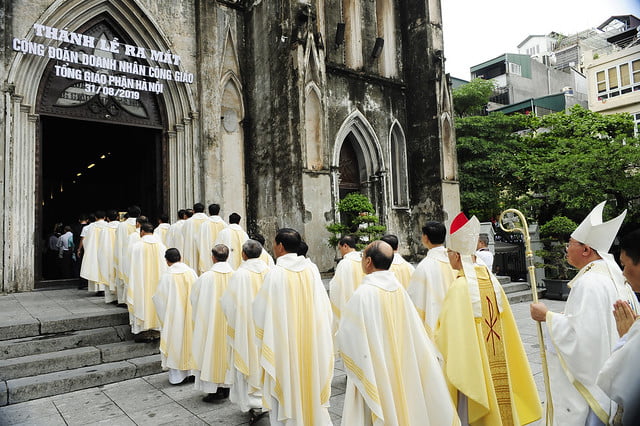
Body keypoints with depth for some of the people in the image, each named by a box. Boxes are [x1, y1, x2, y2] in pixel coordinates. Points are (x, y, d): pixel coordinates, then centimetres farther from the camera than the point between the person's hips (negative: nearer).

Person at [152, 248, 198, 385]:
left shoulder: (167, 276, -14)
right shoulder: (191, 272, -5)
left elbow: (159, 298, -6)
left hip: (174, 316, -3)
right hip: (191, 316, 3)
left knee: (175, 341, 8)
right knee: (190, 337, 15)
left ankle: (176, 375, 15)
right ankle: (191, 370, 24)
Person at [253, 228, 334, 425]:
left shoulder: (275, 273, -16)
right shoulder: (311, 269, -5)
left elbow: (261, 309, -9)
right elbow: (323, 305, 1)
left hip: (283, 340, -4)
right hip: (311, 341, 4)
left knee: (286, 387, 9)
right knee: (310, 380, 18)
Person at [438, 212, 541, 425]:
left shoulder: (459, 287, -21)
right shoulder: (492, 280, -1)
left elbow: (445, 334, -17)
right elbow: (504, 322, 9)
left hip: (470, 361, -7)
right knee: (496, 399, 21)